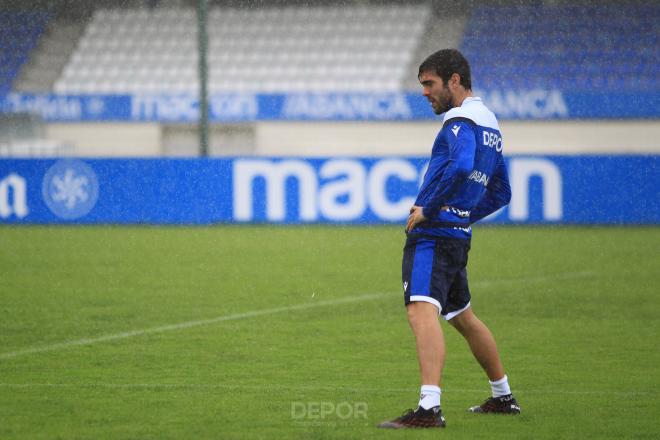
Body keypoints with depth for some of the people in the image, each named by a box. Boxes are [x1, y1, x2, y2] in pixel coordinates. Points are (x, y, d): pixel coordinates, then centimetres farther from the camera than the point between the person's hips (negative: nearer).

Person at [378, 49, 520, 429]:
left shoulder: (461, 120, -10)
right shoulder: (490, 125, 20)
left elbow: (461, 167, -31)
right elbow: (501, 194, 28)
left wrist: (429, 209, -21)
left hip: (433, 234, -10)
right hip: (459, 236, 10)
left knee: (422, 311, -23)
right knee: (462, 316, 24)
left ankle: (429, 408, -37)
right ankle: (503, 397, 37)